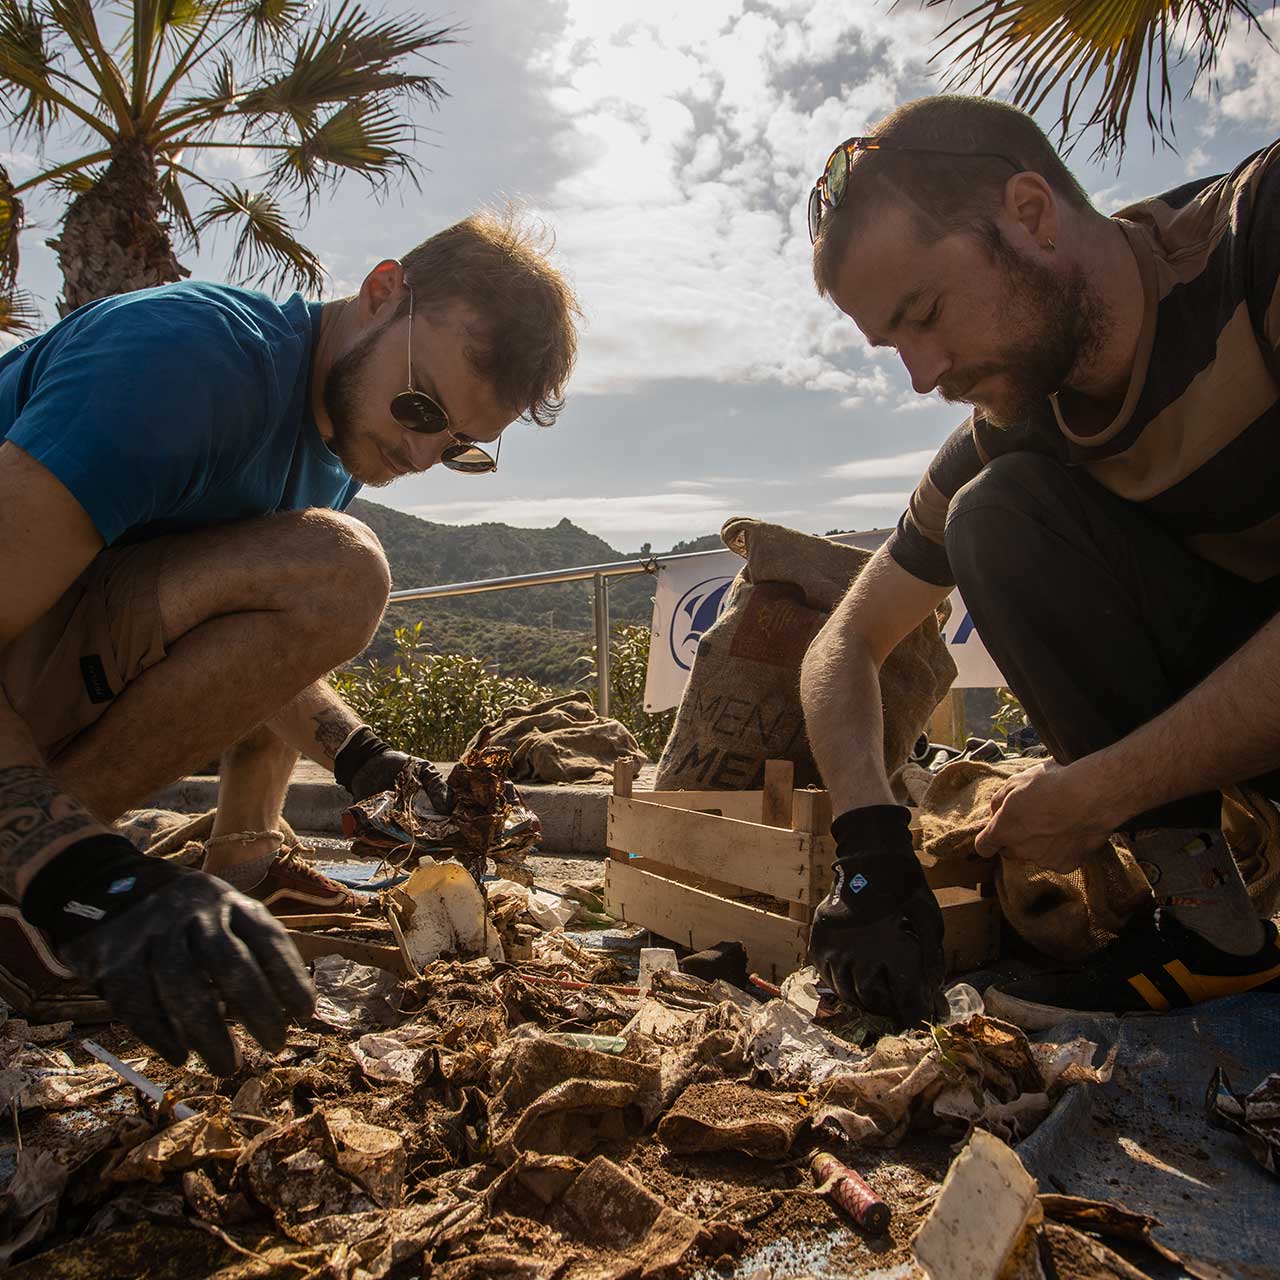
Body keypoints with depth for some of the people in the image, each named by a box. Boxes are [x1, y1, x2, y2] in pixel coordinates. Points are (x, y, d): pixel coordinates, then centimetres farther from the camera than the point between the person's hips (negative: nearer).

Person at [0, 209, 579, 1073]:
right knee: (330, 574, -26)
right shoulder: (190, 359, -24)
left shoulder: (345, 427, 4)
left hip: (77, 672, 9)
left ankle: (245, 857, 7)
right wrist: (97, 887, -40)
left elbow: (259, 632, 11)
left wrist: (363, 761, -1)